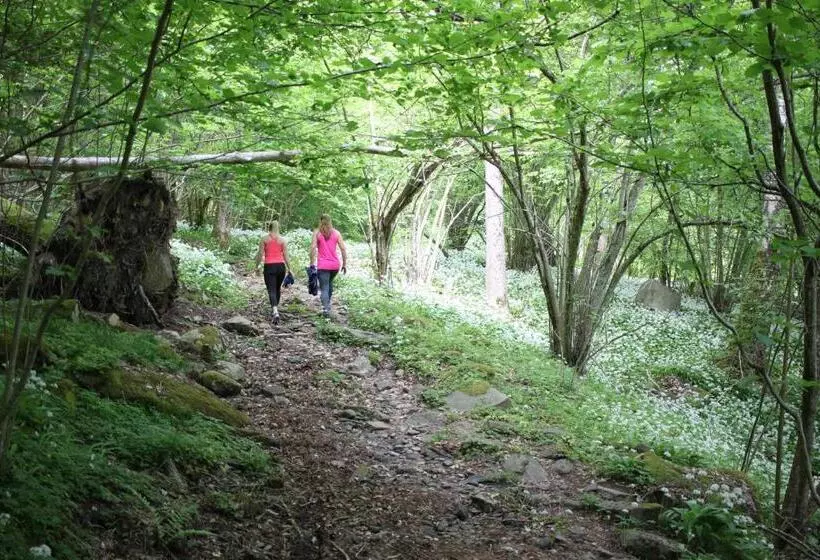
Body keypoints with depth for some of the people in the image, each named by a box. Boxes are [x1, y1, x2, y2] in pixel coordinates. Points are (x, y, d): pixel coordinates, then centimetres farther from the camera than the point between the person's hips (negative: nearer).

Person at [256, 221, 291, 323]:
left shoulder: (264, 239, 1)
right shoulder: (283, 240, 3)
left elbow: (260, 254, 0)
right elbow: (285, 256, 1)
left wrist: (257, 266, 11)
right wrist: (289, 269, 8)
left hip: (269, 266, -2)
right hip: (280, 266, 2)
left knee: (271, 290, -6)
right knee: (278, 288, 21)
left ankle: (275, 312, -26)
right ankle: (275, 310, 33)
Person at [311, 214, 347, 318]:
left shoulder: (317, 233, 0)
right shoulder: (336, 233, 6)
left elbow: (313, 248, -9)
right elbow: (343, 249, 2)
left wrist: (312, 263, -3)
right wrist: (344, 264, 8)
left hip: (323, 265, -3)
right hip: (335, 264, 3)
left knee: (324, 288, -4)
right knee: (329, 283, 26)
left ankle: (326, 309, -18)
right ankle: (327, 304, 29)